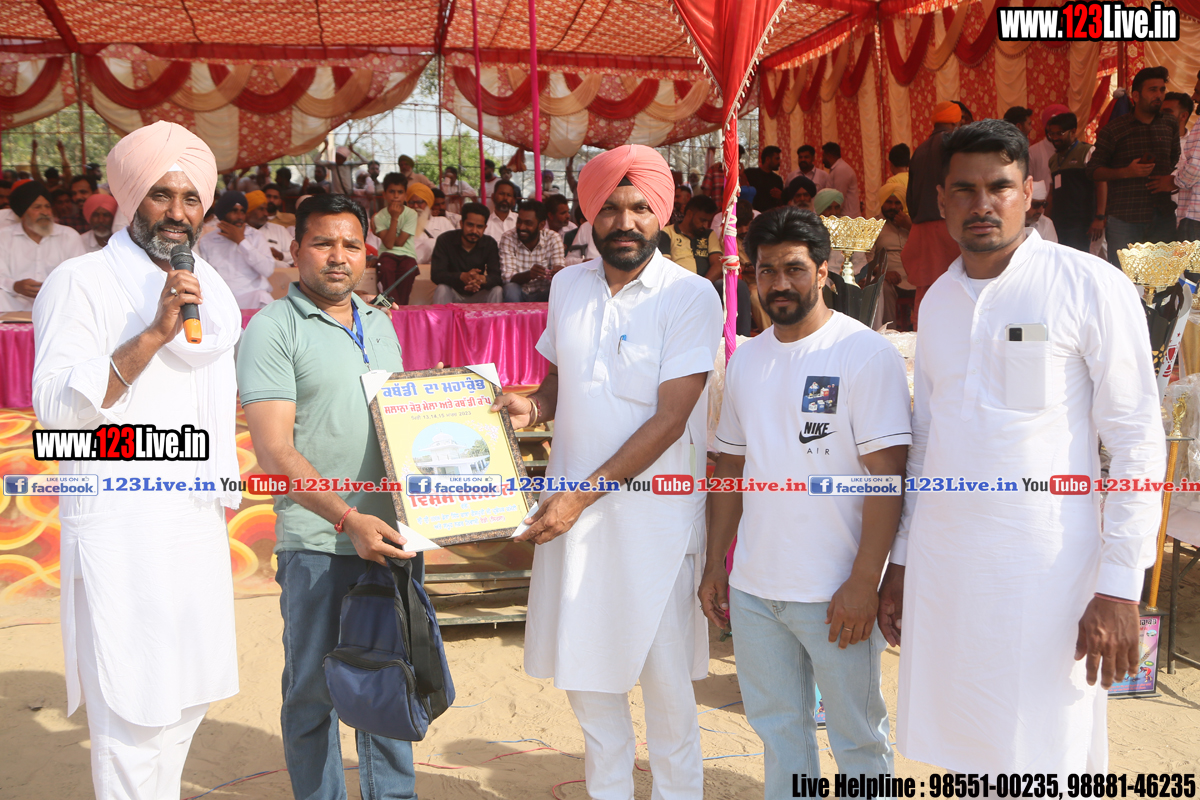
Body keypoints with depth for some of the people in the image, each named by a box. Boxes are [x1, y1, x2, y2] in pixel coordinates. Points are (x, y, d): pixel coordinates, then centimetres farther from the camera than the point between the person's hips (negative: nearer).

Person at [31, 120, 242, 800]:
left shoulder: (210, 290, 14)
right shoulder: (82, 282, -6)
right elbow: (56, 406, -18)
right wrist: (153, 336, -25)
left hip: (197, 522, 7)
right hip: (117, 526, -7)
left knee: (187, 698, 14)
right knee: (131, 713, -4)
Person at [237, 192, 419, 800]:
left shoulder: (380, 324, 14)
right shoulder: (273, 328, -5)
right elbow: (273, 450, -14)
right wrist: (348, 518, -24)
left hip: (395, 535, 6)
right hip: (319, 543, -5)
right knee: (313, 690, 7)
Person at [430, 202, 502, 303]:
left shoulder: (490, 244, -5)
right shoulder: (445, 240, -12)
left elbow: (497, 277, -16)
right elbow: (435, 275, -21)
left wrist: (482, 279, -42)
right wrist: (462, 276, -40)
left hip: (478, 296, 2)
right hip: (453, 294, -1)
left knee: (498, 291, -25)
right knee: (441, 289, -32)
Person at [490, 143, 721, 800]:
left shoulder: (690, 295, -9)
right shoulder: (568, 285, 8)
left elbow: (670, 419, -15)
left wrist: (583, 494, -18)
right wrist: (530, 407, -4)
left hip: (654, 515, -5)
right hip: (570, 507, 5)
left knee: (666, 679, 5)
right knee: (583, 671, 14)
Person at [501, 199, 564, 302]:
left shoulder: (553, 239, -5)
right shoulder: (508, 239, -9)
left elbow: (559, 267, -13)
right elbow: (508, 277, -17)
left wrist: (558, 272, -40)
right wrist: (529, 275, -39)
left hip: (543, 294, 1)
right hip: (518, 294, -1)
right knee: (511, 289, -33)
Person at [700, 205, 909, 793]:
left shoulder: (867, 354, -9)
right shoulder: (745, 359, 9)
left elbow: (887, 474, -13)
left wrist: (864, 583, -17)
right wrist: (714, 566, 13)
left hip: (835, 591, -5)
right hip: (753, 589, 6)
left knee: (857, 735, 9)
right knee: (777, 725, 18)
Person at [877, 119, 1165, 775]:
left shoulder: (1090, 287, -7)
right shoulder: (938, 300, 10)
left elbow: (1138, 444, -8)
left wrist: (1119, 587, -13)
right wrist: (900, 560, 15)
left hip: (1044, 570, -5)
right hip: (940, 566, 5)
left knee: (1043, 764, 2)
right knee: (962, 755, 14)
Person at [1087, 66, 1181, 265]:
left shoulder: (1169, 125, 12)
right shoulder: (1114, 129, 0)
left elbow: (1178, 161, 24)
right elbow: (1093, 170, 0)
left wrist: (1171, 179, 5)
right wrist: (1126, 172, -14)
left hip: (1163, 217, 4)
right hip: (1124, 218, -4)